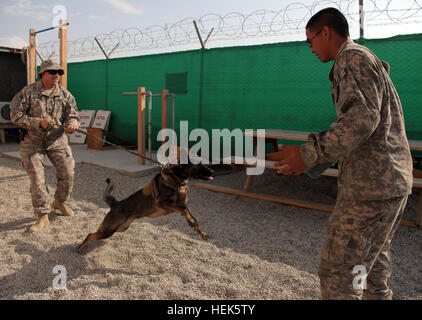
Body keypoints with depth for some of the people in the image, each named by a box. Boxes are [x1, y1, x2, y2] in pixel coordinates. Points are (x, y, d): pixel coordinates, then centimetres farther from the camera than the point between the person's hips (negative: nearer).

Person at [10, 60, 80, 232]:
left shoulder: (65, 94, 3)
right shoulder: (28, 92, -6)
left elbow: (73, 115, 6)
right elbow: (16, 115, -7)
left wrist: (71, 124, -18)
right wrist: (39, 123, -19)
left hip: (57, 140, 3)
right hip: (32, 141, -2)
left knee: (67, 173, -1)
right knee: (36, 178, -4)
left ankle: (59, 202, 29)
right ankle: (43, 216, 7)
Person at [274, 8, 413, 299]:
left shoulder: (353, 57, -8)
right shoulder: (371, 62, 23)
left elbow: (362, 118, -23)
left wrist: (310, 154, -25)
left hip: (372, 183, -11)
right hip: (394, 180, 11)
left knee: (339, 271, -7)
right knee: (375, 261, 21)